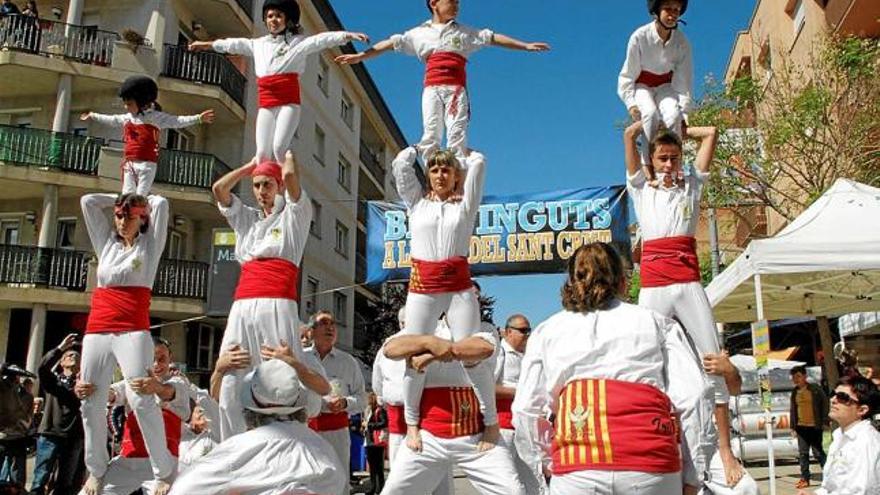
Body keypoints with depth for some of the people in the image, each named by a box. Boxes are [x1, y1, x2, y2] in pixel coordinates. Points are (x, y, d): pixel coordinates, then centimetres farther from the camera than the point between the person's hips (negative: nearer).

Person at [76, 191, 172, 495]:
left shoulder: (150, 245, 10)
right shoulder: (106, 243, 20)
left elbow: (161, 204, 6)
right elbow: (88, 202, 22)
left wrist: (140, 200, 24)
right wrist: (120, 198, 25)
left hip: (133, 332, -5)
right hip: (96, 331, 5)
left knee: (140, 400, -16)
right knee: (91, 402, 5)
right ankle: (96, 471, 19)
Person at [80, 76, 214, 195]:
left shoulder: (156, 117, -4)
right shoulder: (127, 118, 14)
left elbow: (176, 121, -11)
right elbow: (112, 120, 32)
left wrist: (197, 118, -23)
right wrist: (93, 116, 44)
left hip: (147, 164, -6)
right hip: (129, 163, 6)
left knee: (141, 196, -8)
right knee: (127, 195, 6)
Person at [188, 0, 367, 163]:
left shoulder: (298, 42, 7)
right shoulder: (258, 44, 19)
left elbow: (321, 39, -7)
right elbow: (234, 44, 30)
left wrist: (348, 35, -21)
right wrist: (208, 44, 42)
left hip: (289, 102, -4)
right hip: (266, 105, 4)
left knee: (279, 148, -21)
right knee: (262, 153, -5)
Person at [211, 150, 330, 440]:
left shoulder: (294, 215, 12)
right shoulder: (246, 219, 27)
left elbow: (290, 175, -4)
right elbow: (219, 188, 17)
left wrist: (287, 154, 15)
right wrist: (251, 165, 24)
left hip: (277, 305, -4)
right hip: (242, 307, 4)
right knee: (230, 386, -1)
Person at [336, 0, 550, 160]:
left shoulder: (464, 32, 20)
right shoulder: (420, 33, 19)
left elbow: (492, 38, 15)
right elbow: (392, 43, 16)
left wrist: (526, 45, 9)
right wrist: (360, 56, 11)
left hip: (456, 88, 0)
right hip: (432, 88, 0)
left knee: (457, 134, -13)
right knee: (431, 135, -11)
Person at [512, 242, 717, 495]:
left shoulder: (547, 331, 18)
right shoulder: (657, 322, 18)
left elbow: (526, 411, 9)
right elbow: (694, 397, 8)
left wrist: (546, 464, 21)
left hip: (576, 474, 0)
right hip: (651, 468, 1)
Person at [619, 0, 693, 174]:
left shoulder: (682, 42, -14)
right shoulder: (640, 36, -21)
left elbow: (685, 81, -12)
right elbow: (628, 74, -14)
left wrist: (683, 112, -19)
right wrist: (631, 104, -24)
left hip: (665, 86, 2)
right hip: (642, 85, -2)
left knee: (673, 115, -29)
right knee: (650, 113, -34)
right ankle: (648, 162, -26)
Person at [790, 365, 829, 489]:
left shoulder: (815, 389, -6)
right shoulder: (794, 392, 8)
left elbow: (825, 404, -4)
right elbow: (792, 410, 11)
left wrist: (824, 422, -9)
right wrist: (792, 427, 9)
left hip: (814, 426, -5)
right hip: (801, 427, 5)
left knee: (818, 452, 1)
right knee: (803, 453, 7)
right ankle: (804, 478, 13)